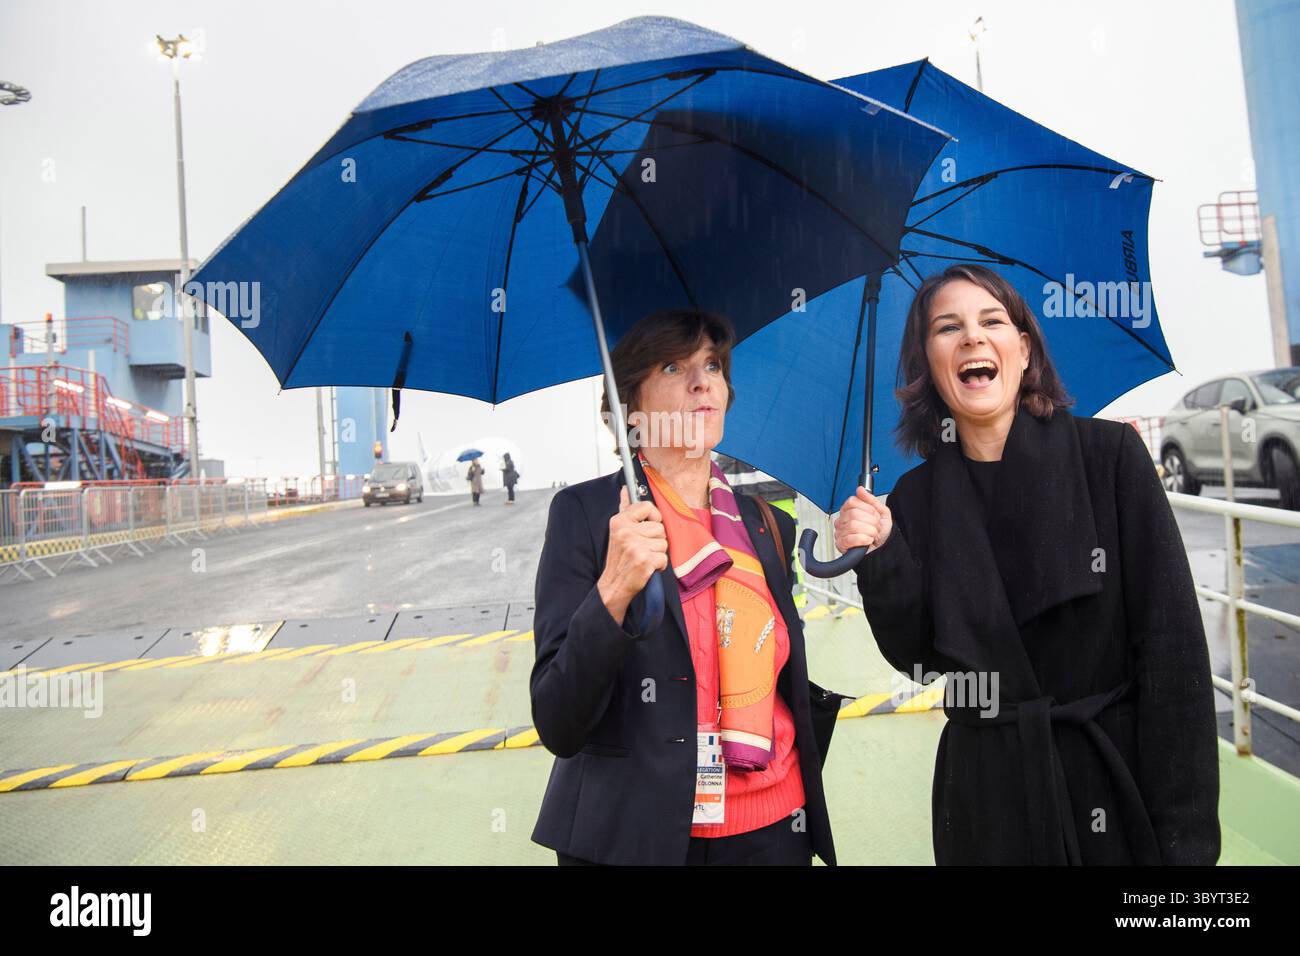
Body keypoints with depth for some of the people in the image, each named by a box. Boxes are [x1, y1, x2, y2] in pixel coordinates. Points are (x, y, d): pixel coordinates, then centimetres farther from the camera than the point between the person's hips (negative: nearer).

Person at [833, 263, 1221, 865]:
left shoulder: (1109, 453, -8)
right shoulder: (916, 498, -3)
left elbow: (1172, 640, -10)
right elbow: (920, 659, -3)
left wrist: (1185, 828, -12)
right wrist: (879, 558, -18)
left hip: (1119, 777, -1)